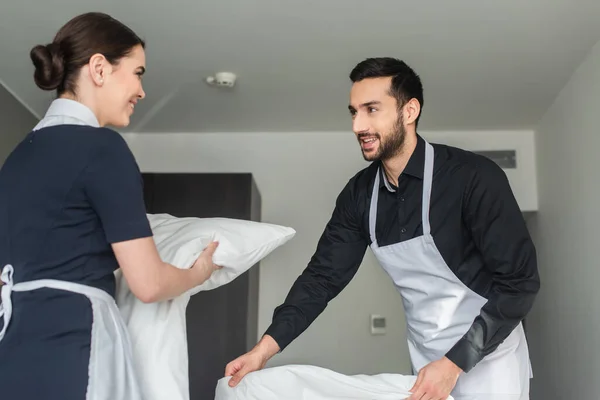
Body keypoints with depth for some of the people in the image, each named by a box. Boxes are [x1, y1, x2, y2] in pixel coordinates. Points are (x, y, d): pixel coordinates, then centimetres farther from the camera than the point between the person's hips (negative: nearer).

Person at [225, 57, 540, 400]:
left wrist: (454, 363, -22)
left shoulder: (473, 177, -21)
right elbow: (324, 275, -2)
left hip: (486, 364, -4)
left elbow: (520, 280, -19)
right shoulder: (359, 194, -4)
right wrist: (265, 348, -12)